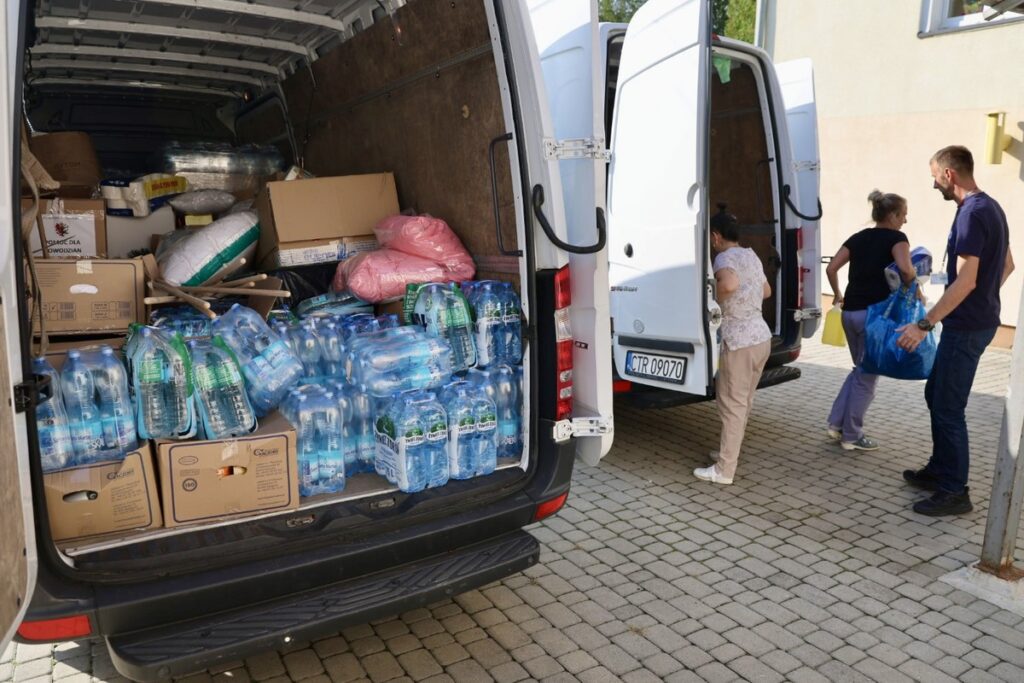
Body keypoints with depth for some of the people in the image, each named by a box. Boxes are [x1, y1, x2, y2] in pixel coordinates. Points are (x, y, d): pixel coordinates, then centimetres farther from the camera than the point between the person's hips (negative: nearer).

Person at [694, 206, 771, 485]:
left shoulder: (725, 257, -13)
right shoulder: (751, 256, 15)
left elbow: (729, 284, -36)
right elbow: (766, 291, 28)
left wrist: (715, 301, -17)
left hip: (739, 341, -9)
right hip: (761, 337, 9)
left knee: (732, 404, -3)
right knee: (743, 402, 19)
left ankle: (724, 470, 4)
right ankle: (728, 451, 33)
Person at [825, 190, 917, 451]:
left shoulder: (858, 238, 13)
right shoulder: (895, 238, -4)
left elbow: (831, 268, 8)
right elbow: (905, 268, -23)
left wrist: (837, 295, 20)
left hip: (850, 312, 6)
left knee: (860, 370, 22)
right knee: (867, 376, 5)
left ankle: (836, 424, 17)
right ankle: (852, 436, 12)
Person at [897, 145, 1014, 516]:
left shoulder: (972, 214, -20)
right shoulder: (991, 207, 10)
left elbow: (966, 281, -26)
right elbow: (1007, 264, 20)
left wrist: (924, 324, -26)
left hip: (966, 326, -10)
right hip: (979, 319, 10)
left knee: (948, 407, -2)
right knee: (936, 394, 18)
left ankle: (955, 492, 8)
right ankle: (939, 470, 29)